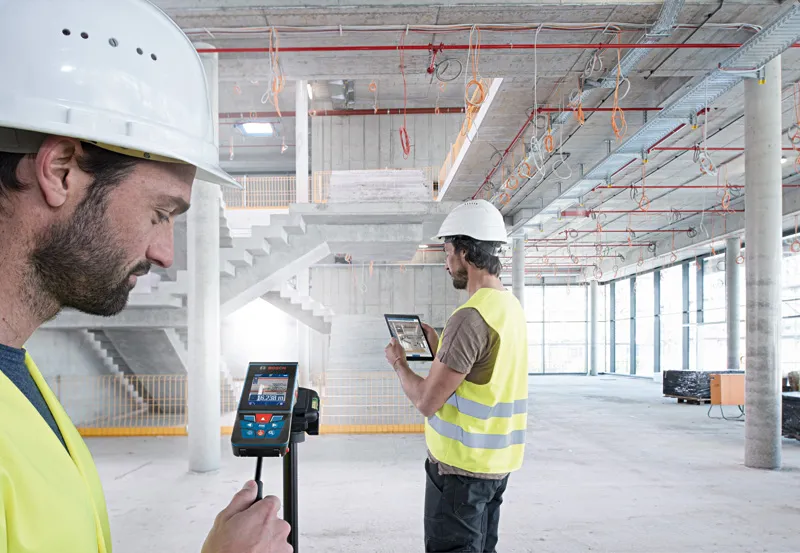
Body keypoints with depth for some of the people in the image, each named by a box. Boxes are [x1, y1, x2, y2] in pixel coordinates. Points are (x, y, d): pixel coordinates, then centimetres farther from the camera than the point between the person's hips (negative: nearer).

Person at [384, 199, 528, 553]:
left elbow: (426, 401, -20)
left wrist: (399, 364, -3)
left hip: (461, 464, -9)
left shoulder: (471, 316, -23)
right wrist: (439, 347, 16)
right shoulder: (511, 306, 7)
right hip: (496, 461, 9)